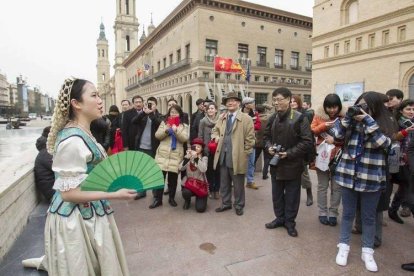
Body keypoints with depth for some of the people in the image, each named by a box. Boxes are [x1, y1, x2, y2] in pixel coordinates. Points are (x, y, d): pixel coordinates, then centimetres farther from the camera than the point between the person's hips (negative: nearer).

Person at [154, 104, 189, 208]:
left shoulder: (184, 126, 8)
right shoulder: (164, 123, 12)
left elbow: (185, 138, -7)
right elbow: (157, 135, 3)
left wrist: (176, 131, -20)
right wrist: (166, 131, -14)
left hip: (176, 155, -1)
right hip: (163, 154, 1)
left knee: (173, 178, 6)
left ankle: (171, 198, 22)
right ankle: (158, 199, 12)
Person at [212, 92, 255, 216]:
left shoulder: (246, 118, -6)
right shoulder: (222, 117, 12)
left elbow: (250, 138, -6)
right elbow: (215, 130, 24)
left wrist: (244, 153, -8)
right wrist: (216, 136, 3)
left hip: (237, 157, -5)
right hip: (222, 156, 5)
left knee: (238, 184, 9)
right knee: (224, 183, 17)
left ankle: (239, 205, 28)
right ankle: (226, 203, 33)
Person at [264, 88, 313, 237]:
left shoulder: (299, 118, -13)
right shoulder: (273, 118, 5)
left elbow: (307, 142, -14)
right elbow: (267, 136, 15)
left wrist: (289, 153, -20)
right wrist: (269, 147, -6)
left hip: (292, 164, -5)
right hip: (275, 163, 5)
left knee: (292, 195, 9)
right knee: (277, 194, 16)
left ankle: (290, 222, 27)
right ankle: (280, 218, 34)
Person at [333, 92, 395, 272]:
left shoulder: (386, 124, -2)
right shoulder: (352, 121, 3)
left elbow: (382, 144, -18)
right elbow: (336, 135, -8)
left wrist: (368, 120, -20)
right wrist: (348, 117, -13)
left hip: (371, 178, -1)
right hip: (349, 174, 2)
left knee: (368, 217, 12)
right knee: (348, 213, 12)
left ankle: (367, 251, 29)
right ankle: (344, 246, 26)